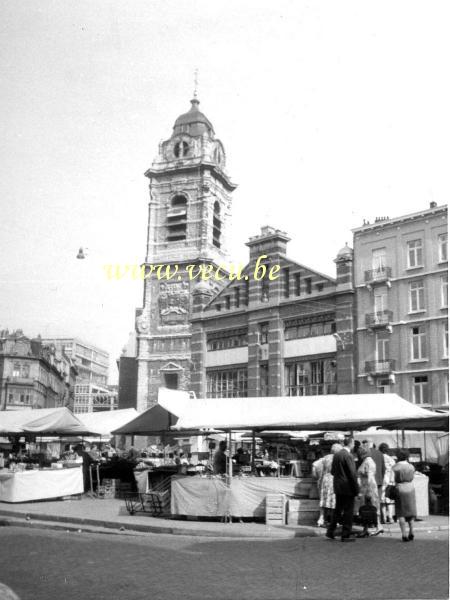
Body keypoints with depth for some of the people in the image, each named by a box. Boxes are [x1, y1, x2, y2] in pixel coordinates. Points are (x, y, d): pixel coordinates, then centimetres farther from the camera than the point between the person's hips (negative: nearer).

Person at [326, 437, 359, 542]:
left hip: (337, 487, 7)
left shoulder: (336, 455, 7)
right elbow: (352, 474, -17)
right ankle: (345, 535, 7)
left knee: (338, 510, 17)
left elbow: (332, 471, 11)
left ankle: (330, 531, 20)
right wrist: (356, 490, -12)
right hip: (347, 487, -7)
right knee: (348, 511, 2)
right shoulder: (348, 456, -16)